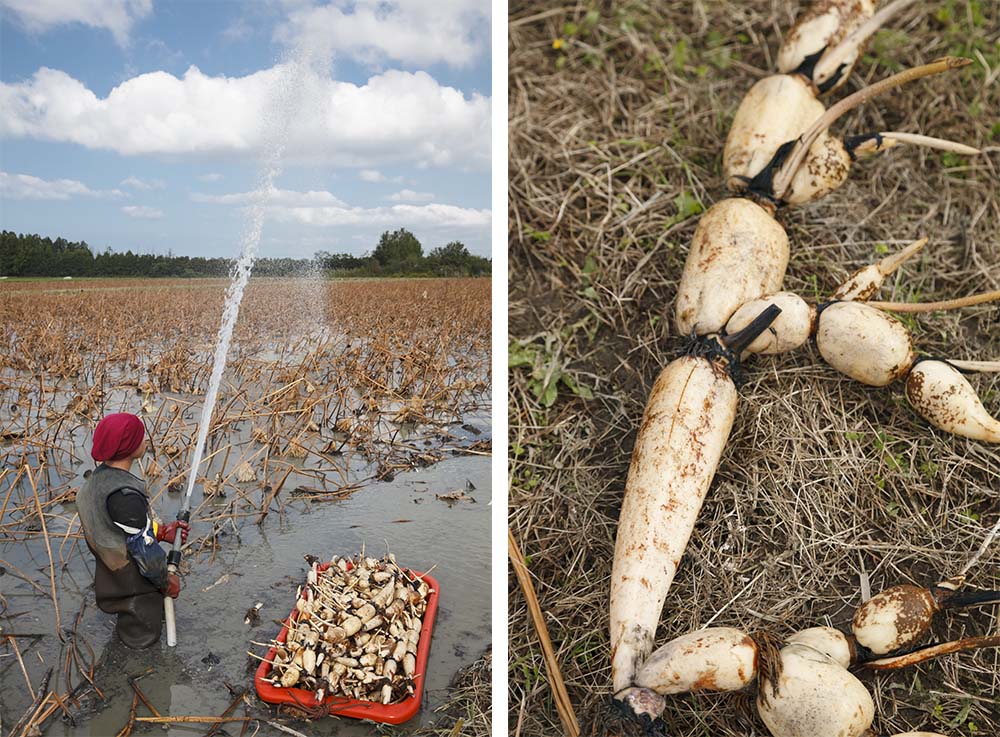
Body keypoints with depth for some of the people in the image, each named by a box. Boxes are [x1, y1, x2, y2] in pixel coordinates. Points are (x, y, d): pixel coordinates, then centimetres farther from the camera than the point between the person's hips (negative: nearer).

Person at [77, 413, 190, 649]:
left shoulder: (100, 476, -8)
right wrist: (166, 581, -10)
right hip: (134, 586, -8)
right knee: (143, 637, 18)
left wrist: (161, 532, 2)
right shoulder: (124, 495, -37)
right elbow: (145, 551, -27)